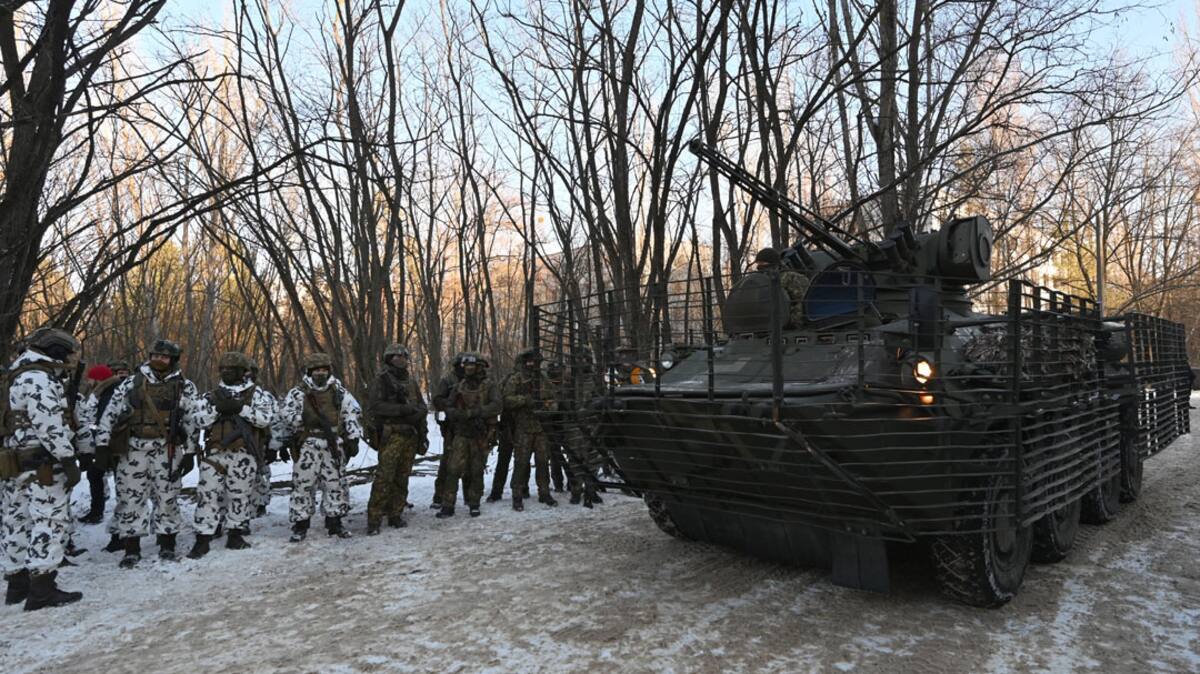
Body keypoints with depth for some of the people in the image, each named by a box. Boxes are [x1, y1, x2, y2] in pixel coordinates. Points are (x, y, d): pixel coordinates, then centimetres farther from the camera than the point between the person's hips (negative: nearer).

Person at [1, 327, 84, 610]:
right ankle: (42, 589, -6)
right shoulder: (39, 379, -15)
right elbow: (50, 427, -21)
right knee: (50, 521, -7)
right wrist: (69, 461, -19)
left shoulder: (23, 376, 19)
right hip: (41, 466, -11)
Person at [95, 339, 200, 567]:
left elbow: (192, 421, 3)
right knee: (130, 497, 3)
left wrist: (189, 453, 0)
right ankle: (131, 548, 14)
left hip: (168, 450, -1)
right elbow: (110, 413, 7)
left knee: (167, 497, 5)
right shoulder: (131, 383, 7)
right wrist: (102, 442, -2)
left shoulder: (185, 387, 3)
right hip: (133, 448, 1)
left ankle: (167, 545, 17)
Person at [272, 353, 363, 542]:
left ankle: (335, 522, 19)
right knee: (303, 484, -2)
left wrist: (353, 439, 1)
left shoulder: (339, 392, 7)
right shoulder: (297, 393, -1)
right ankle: (300, 525, 10)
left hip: (334, 446, 2)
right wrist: (280, 445, 4)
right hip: (307, 446, -2)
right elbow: (282, 419, 3)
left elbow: (353, 414, 8)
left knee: (335, 484, 7)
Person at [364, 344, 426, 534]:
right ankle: (374, 519, -6)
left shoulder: (411, 382, 17)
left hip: (410, 436, 6)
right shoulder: (381, 380, -1)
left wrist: (418, 412, -1)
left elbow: (422, 406, 19)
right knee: (384, 477, -11)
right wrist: (402, 409, -19)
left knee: (402, 478, 8)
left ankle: (395, 515, 16)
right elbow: (373, 406, -13)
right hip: (391, 435, -6)